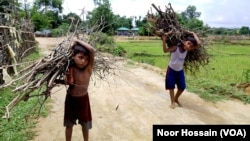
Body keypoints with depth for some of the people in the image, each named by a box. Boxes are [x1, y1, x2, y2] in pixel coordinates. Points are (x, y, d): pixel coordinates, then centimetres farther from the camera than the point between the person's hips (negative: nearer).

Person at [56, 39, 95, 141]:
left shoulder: (89, 68, -22)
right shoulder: (69, 69, -18)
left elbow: (92, 50, -35)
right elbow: (66, 82, -4)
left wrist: (77, 41, -27)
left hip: (83, 99, 0)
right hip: (71, 99, 1)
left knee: (85, 124, 17)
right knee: (69, 124, 17)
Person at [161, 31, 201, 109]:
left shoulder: (187, 49, -13)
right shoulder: (176, 47, -26)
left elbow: (198, 43, -22)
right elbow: (165, 50, -41)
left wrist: (193, 34, -16)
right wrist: (164, 41, -55)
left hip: (180, 70, 5)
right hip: (171, 69, -4)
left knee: (182, 87, 7)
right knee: (171, 86, 3)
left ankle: (176, 99, 31)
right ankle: (172, 102, 18)